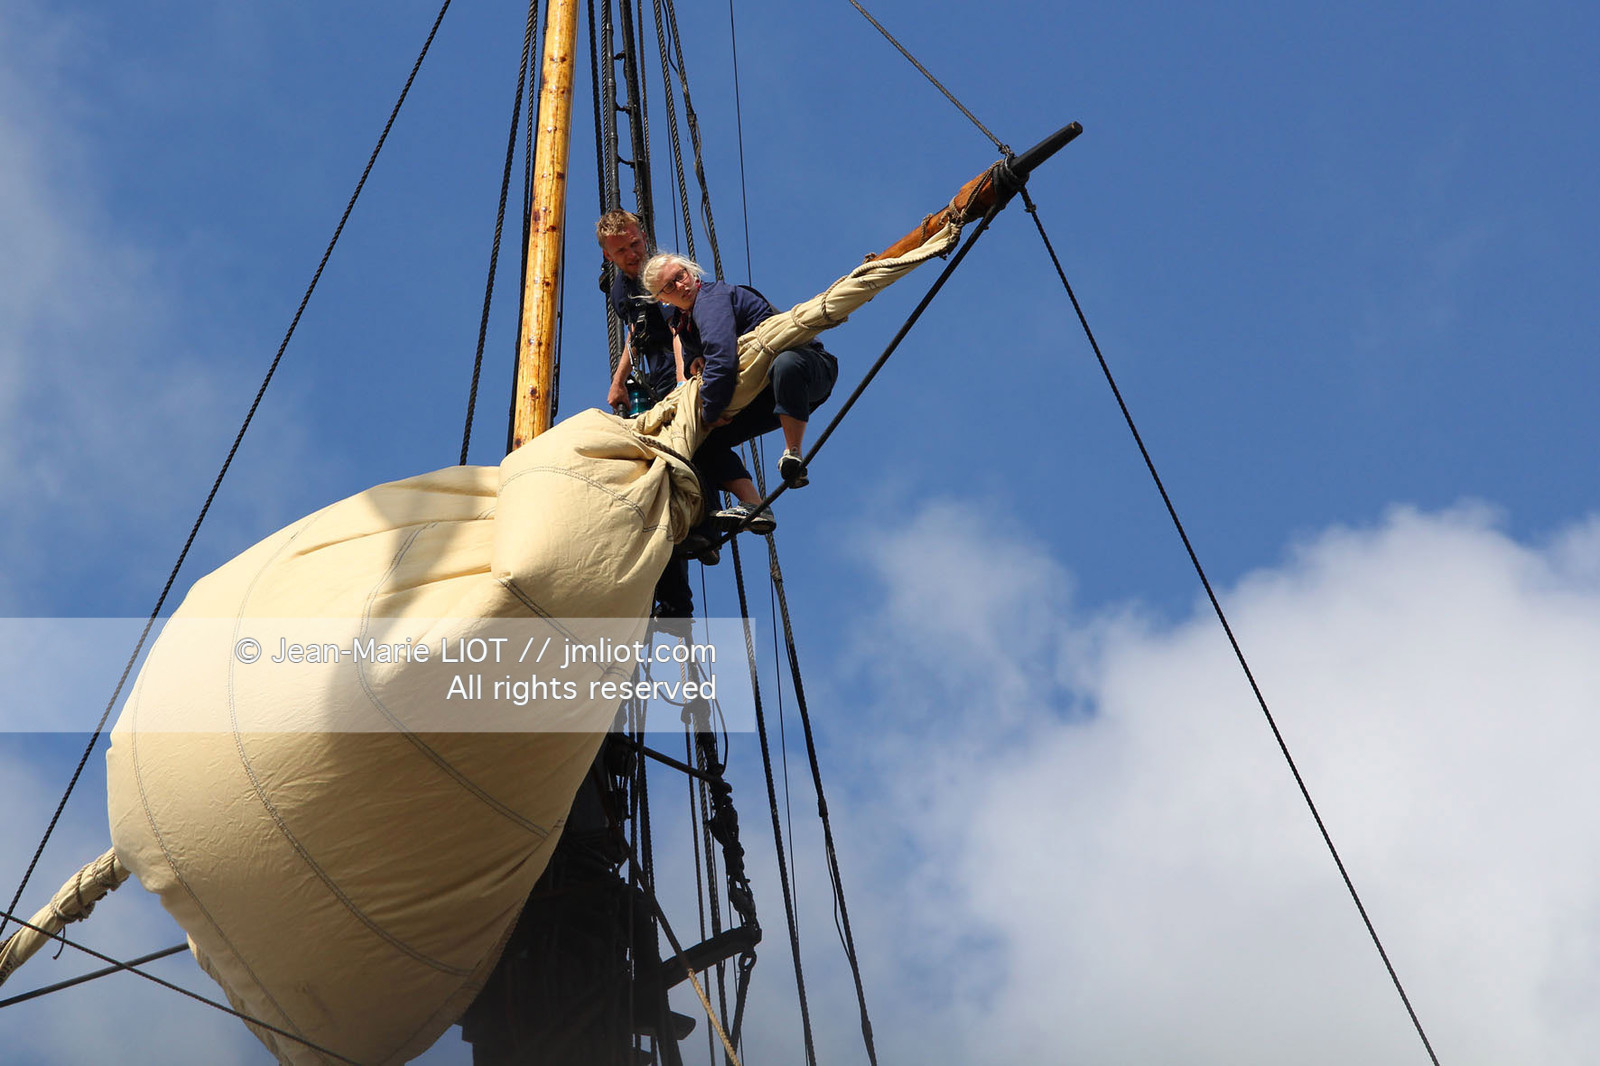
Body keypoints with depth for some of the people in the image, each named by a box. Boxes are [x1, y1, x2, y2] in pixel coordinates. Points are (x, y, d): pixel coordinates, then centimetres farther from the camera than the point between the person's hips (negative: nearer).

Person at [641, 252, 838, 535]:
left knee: (785, 364, -46)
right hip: (766, 392, 9)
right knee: (706, 440, -7)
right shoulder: (684, 321, 12)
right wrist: (697, 363, 0)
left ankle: (794, 457, -34)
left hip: (807, 365, -9)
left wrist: (710, 412, -18)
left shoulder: (711, 298, -18)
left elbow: (722, 361, -29)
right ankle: (754, 508, -22)